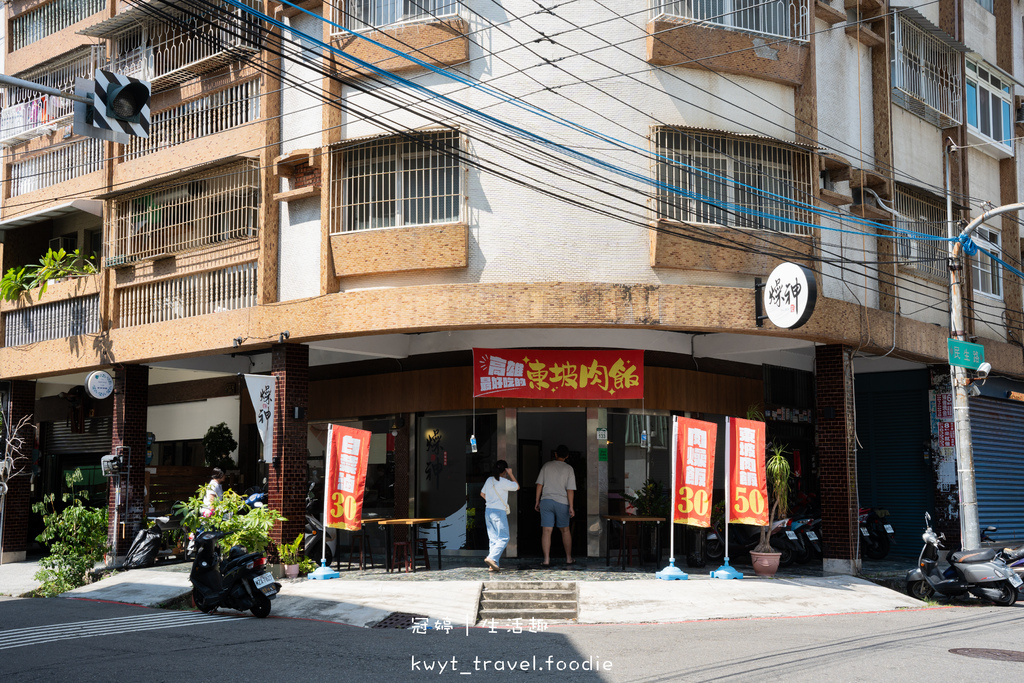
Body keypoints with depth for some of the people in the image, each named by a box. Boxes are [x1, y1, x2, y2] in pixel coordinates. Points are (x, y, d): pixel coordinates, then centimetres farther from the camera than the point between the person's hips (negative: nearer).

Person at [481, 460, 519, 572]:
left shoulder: (489, 480, 9)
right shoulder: (504, 482, -11)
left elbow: (482, 493, 21)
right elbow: (517, 487, 3)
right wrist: (511, 474, 5)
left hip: (488, 511, 7)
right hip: (499, 512, -7)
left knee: (493, 538, 8)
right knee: (503, 538, -5)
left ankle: (494, 564, 3)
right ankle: (492, 558, -22)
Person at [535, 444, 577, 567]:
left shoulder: (546, 466, 5)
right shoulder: (568, 468, -1)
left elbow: (539, 485, 3)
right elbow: (570, 489, -6)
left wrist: (537, 502, 10)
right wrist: (571, 507, -4)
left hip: (546, 500, 1)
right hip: (562, 502, -1)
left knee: (546, 531, -2)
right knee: (565, 530, 14)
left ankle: (546, 560, -7)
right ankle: (569, 558, 21)